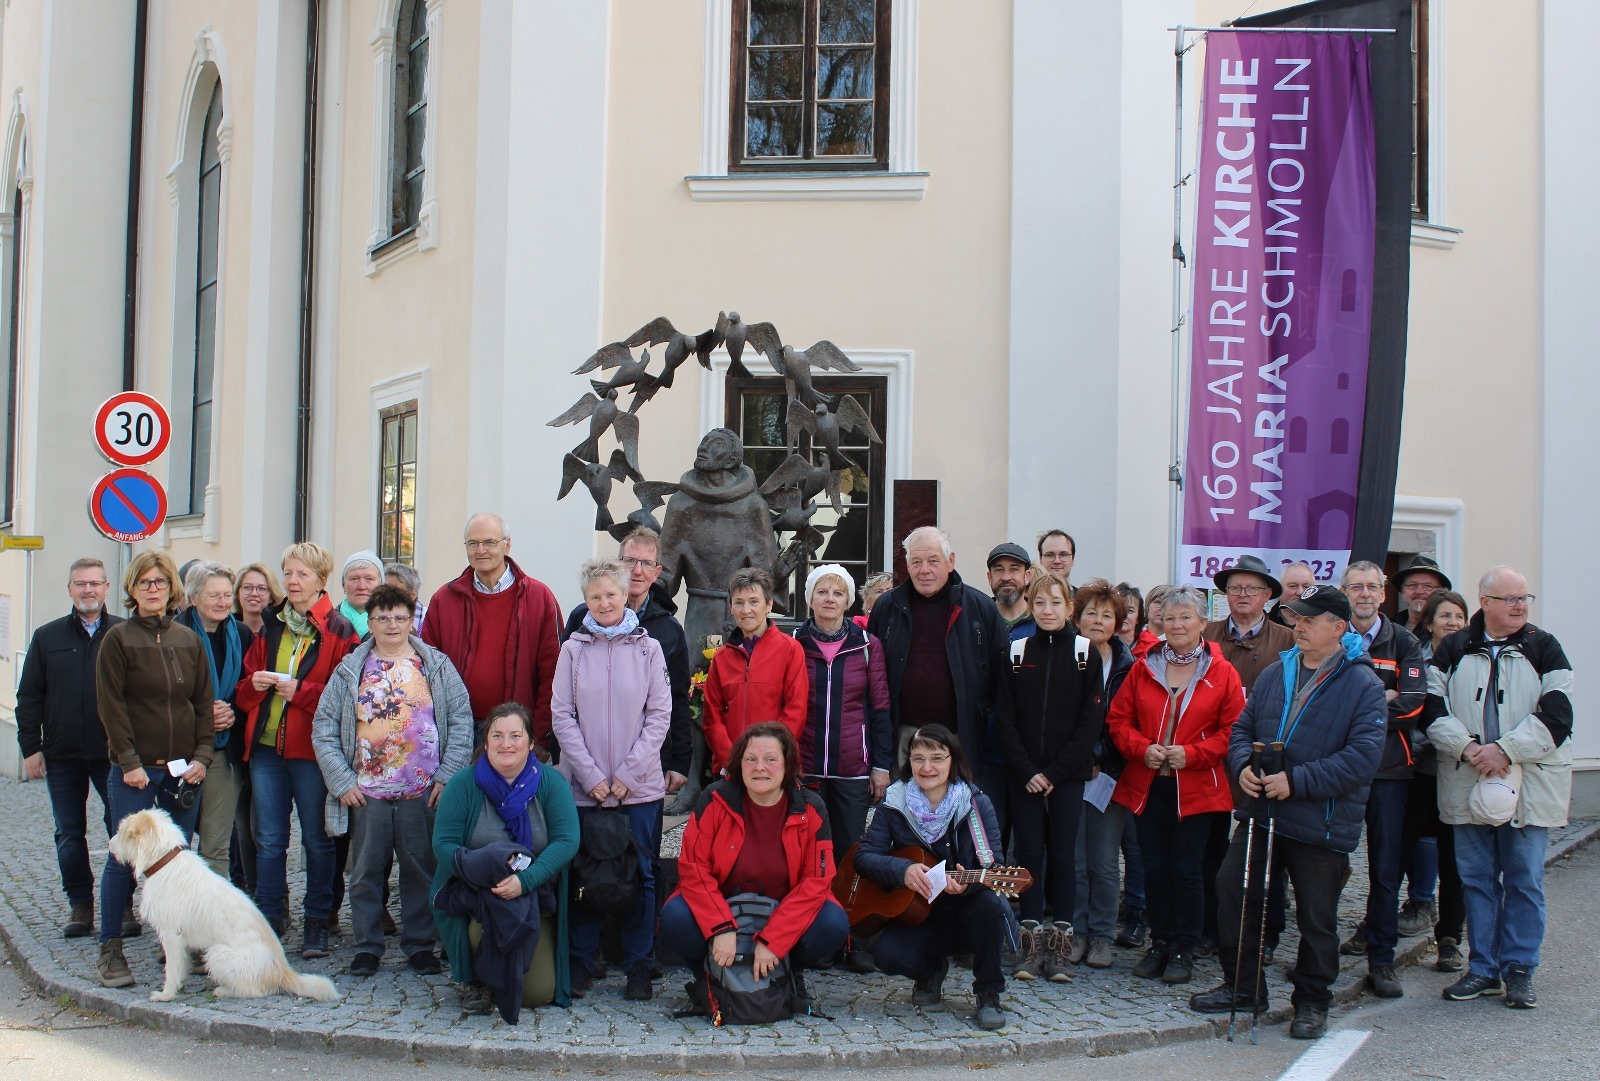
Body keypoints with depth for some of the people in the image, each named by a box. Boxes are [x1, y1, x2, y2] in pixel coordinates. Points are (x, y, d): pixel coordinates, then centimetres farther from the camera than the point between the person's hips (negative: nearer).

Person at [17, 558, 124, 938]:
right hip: (62, 755, 2)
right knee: (69, 833, 9)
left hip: (114, 754, -2)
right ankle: (80, 904, 19)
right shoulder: (48, 637, 8)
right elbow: (28, 697, 8)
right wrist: (30, 747, 1)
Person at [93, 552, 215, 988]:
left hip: (181, 769, 4)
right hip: (134, 770, -4)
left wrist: (201, 755, 0)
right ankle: (111, 949, 5)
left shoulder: (188, 640, 11)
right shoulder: (118, 639, -1)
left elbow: (204, 701, 11)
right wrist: (128, 762, -12)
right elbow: (111, 706, -6)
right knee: (124, 858, -3)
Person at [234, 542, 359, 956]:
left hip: (312, 749, -4)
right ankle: (268, 920, 17)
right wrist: (255, 684, -5)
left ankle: (317, 923, 14)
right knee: (269, 840, 9)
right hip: (266, 746, 5)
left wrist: (301, 691, -17)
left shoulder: (339, 632, -4)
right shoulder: (268, 627, 12)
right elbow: (244, 689, 17)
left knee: (317, 839, 4)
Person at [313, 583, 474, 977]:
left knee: (421, 871, 5)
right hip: (366, 794, 1)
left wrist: (447, 777, -4)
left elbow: (461, 722, 3)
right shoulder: (350, 671, 7)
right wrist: (341, 781, -3)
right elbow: (324, 728, 6)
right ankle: (367, 947, 17)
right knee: (366, 873, 5)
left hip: (423, 794, -1)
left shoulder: (437, 667, 5)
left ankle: (419, 945, 17)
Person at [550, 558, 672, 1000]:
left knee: (640, 875, 4)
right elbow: (562, 715, 1)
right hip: (584, 786, 1)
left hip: (640, 786, 0)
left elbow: (660, 715, 0)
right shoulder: (574, 649, 4)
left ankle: (638, 965, 11)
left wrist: (628, 773, -8)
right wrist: (591, 775, -8)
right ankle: (580, 963, 14)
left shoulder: (648, 648, 3)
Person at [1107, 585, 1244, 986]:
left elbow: (1234, 729, -4)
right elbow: (1119, 719, 8)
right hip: (1147, 784, 3)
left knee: (1187, 870, -1)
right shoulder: (1143, 669, 6)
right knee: (1154, 868, 6)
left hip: (1196, 787, -3)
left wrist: (1192, 753, -14)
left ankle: (1183, 949, 11)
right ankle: (1160, 943, 19)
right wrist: (1142, 748, -9)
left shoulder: (1221, 673, -2)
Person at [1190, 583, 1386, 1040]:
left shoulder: (1363, 685, -11)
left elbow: (1362, 756, -19)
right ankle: (1242, 986, 24)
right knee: (1234, 892, 7)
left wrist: (1296, 781, -22)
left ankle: (1312, 1002, 25)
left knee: (1317, 917, 7)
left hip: (1321, 826, -5)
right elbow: (1243, 728, 15)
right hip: (1261, 814, 5)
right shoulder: (1275, 674, 8)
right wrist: (1243, 767, -7)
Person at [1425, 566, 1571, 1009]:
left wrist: (1505, 750, -16)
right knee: (1475, 877, 7)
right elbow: (1433, 708, 1)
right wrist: (1467, 747, -14)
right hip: (1467, 784, 2)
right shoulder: (1454, 649, 7)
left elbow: (1556, 715, -7)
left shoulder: (1544, 649, 1)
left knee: (1524, 880, 2)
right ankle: (1483, 968, 17)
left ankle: (1519, 970, 12)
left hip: (1529, 784, -2)